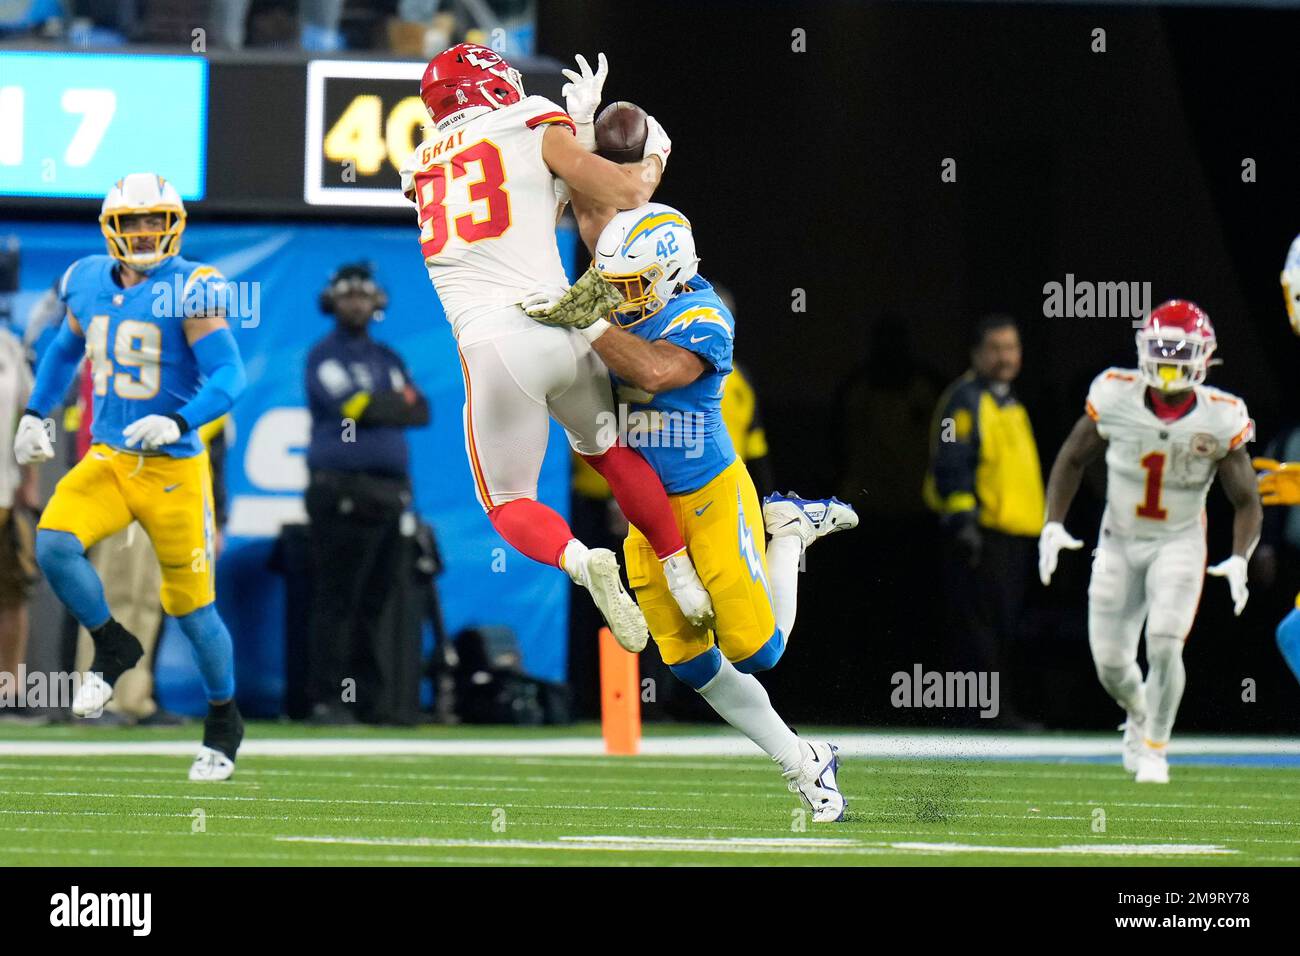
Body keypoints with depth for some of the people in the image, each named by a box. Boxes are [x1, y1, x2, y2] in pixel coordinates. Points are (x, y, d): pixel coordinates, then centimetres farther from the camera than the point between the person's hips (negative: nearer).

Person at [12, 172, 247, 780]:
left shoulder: (189, 290, -13)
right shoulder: (89, 283, 5)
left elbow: (228, 376, -19)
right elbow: (65, 350, 24)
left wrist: (178, 422, -34)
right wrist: (35, 414, 15)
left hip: (173, 469, -4)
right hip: (107, 458, 4)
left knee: (191, 605, 3)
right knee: (53, 545, -22)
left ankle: (224, 723, 25)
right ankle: (112, 650, 3)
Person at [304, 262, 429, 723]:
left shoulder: (388, 359, 21)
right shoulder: (325, 356, 1)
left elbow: (420, 410, 8)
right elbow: (353, 406, -14)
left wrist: (374, 407, -6)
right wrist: (395, 404, -2)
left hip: (390, 491, 7)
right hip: (342, 491, -7)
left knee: (377, 600, 6)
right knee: (336, 601, -8)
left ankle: (369, 697, 10)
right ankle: (325, 699, -8)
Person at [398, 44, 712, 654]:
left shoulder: (422, 173, 18)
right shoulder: (536, 133, 7)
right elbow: (628, 194, 0)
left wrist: (576, 126, 32)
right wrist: (654, 152, 22)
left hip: (491, 350, 0)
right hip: (561, 329, 0)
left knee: (510, 505, 12)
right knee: (608, 451, 28)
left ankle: (578, 560, -18)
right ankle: (682, 575, 27)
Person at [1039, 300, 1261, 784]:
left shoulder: (1220, 421, -17)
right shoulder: (1116, 397, -16)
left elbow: (1247, 502, -7)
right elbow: (1072, 459, 0)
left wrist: (1239, 559, -23)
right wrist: (1053, 525, -9)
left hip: (1179, 542, -2)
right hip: (1119, 542, 2)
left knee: (1163, 645, -19)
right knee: (1111, 663, 4)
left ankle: (1155, 749, 4)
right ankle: (1139, 713, 40)